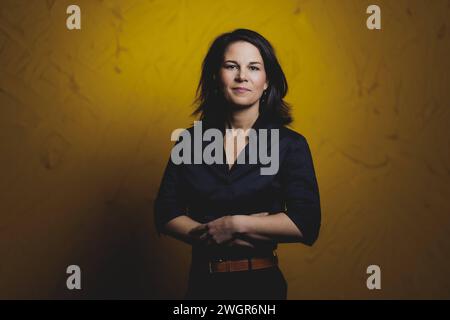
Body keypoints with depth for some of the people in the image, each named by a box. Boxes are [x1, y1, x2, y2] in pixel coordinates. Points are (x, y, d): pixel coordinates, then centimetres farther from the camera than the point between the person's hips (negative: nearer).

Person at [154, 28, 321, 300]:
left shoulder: (291, 145, -6)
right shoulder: (190, 140, 1)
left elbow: (307, 225, -15)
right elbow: (166, 215, -2)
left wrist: (236, 224, -18)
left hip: (261, 283, -2)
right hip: (203, 281, 2)